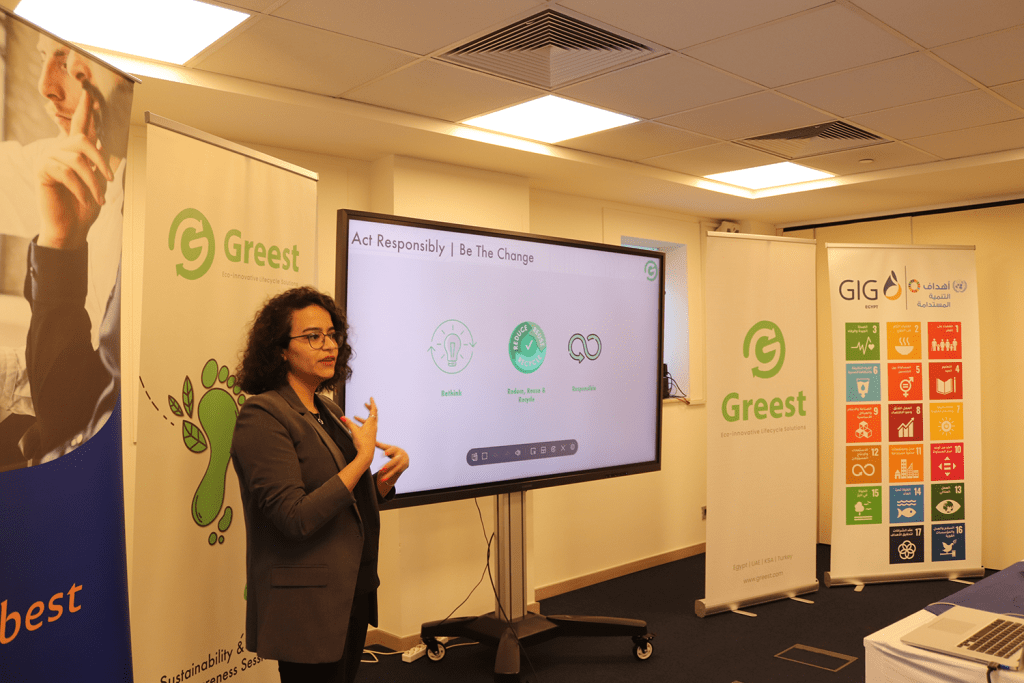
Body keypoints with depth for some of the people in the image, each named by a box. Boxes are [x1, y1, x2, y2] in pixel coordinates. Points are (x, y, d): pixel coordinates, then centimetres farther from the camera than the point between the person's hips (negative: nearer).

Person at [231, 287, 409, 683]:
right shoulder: (262, 416, -16)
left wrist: (392, 473, -3)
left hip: (353, 594, 8)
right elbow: (297, 519, -25)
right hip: (307, 608, -8)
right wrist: (363, 457, -20)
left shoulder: (328, 411, 9)